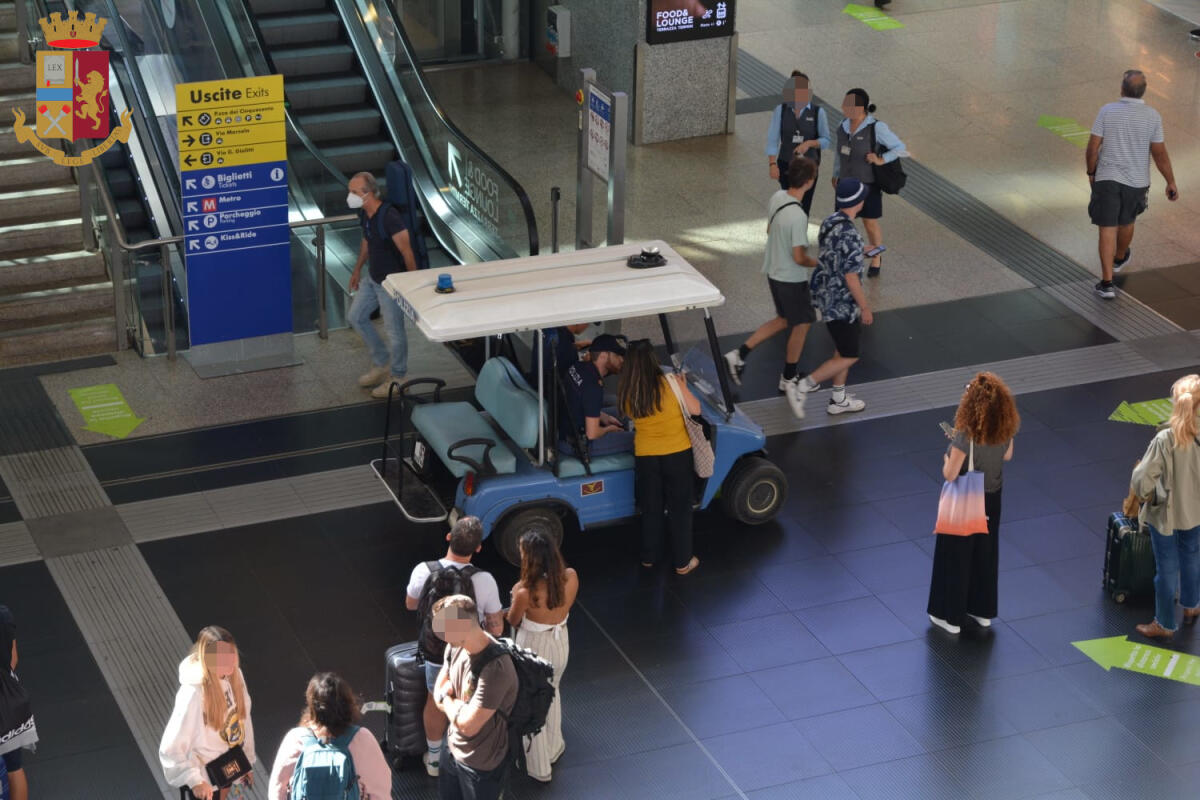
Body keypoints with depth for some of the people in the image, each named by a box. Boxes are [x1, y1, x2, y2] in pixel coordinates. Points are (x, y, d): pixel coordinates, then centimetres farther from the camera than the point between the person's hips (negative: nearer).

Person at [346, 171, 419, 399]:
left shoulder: (389, 217, -29)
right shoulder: (364, 213, -2)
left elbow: (407, 251, -25)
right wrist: (357, 269, 24)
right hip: (372, 278, 9)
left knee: (394, 329, 4)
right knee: (356, 317, 18)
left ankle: (396, 377, 21)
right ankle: (382, 364, 32)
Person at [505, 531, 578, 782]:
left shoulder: (525, 592, -33)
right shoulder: (571, 577, -19)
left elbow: (513, 621, -13)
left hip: (534, 648, -5)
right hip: (560, 643, 5)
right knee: (551, 692, 34)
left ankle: (539, 768, 35)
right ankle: (554, 748, 53)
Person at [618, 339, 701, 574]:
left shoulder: (627, 390, -10)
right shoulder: (670, 382, -19)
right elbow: (695, 409, -11)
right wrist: (683, 387, 5)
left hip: (645, 456, 3)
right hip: (677, 453, -3)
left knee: (650, 508, 20)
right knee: (679, 508, 12)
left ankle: (649, 557, 33)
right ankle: (683, 562, 19)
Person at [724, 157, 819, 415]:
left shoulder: (777, 198, -6)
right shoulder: (798, 216, -31)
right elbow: (799, 257, -25)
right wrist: (819, 263, -6)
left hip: (774, 271, 8)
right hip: (792, 278, -8)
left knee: (783, 320, 25)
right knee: (801, 325, 13)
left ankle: (739, 355, 22)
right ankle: (789, 378, 28)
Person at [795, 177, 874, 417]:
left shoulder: (830, 222, -1)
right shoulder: (849, 235, -28)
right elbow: (851, 277, -25)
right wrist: (865, 307, -15)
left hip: (827, 295, 9)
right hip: (841, 304, -9)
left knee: (843, 350, 22)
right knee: (849, 356, 4)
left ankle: (839, 399, 33)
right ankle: (802, 387, 2)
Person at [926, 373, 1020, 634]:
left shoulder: (966, 435, -31)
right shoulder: (1006, 427, -13)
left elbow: (950, 474, -26)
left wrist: (947, 455, -5)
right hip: (991, 498, 6)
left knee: (955, 557, 11)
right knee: (985, 553, 22)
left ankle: (951, 615, 24)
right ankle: (983, 610, 36)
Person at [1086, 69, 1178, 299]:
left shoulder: (1107, 112, -11)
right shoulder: (1152, 116, -11)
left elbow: (1093, 147, -8)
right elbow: (1160, 154, -8)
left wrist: (1091, 172, 8)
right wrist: (1171, 183, 1)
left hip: (1107, 178, -1)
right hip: (1136, 182, 2)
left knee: (1108, 229, 0)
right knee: (1127, 221, 27)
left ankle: (1107, 283, -8)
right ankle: (1120, 258, 53)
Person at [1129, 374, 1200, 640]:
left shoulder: (1165, 440, -30)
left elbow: (1142, 480, -28)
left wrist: (1148, 494, -6)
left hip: (1165, 514, -3)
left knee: (1167, 568, 14)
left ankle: (1164, 624, 31)